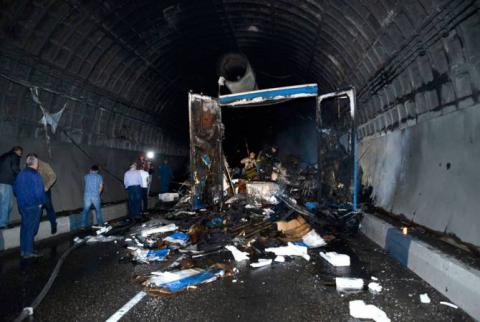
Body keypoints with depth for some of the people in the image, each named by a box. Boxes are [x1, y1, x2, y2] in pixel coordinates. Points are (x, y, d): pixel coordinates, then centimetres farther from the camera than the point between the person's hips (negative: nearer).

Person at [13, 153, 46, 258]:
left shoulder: (20, 174, 8)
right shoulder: (35, 175, -17)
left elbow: (15, 189, 15)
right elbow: (39, 191, -20)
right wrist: (41, 202, -6)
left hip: (22, 205, 8)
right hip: (33, 206, -8)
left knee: (24, 227, 16)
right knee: (31, 228, 0)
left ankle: (23, 250, 24)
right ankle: (28, 252, 4)